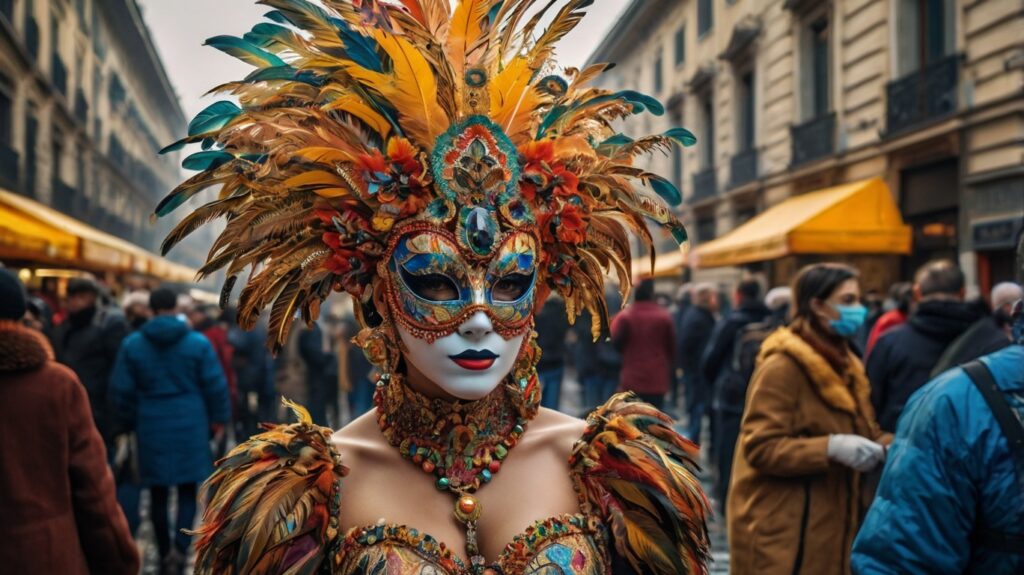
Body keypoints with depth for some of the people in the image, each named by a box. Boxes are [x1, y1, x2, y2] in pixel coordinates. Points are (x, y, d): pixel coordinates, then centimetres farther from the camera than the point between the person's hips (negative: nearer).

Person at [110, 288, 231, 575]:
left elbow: (123, 390, 2)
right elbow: (216, 386, -3)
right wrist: (218, 419, 10)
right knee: (188, 491, 6)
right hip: (190, 426, -1)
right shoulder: (198, 342, -4)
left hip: (152, 428, 1)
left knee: (158, 494, 11)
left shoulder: (132, 344, 0)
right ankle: (180, 548, -13)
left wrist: (131, 423, 16)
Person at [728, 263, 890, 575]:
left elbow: (864, 433, 15)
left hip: (828, 525, 9)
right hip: (782, 534, -9)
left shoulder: (843, 364, 15)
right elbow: (759, 447, -20)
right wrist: (831, 448, -29)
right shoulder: (782, 366, -14)